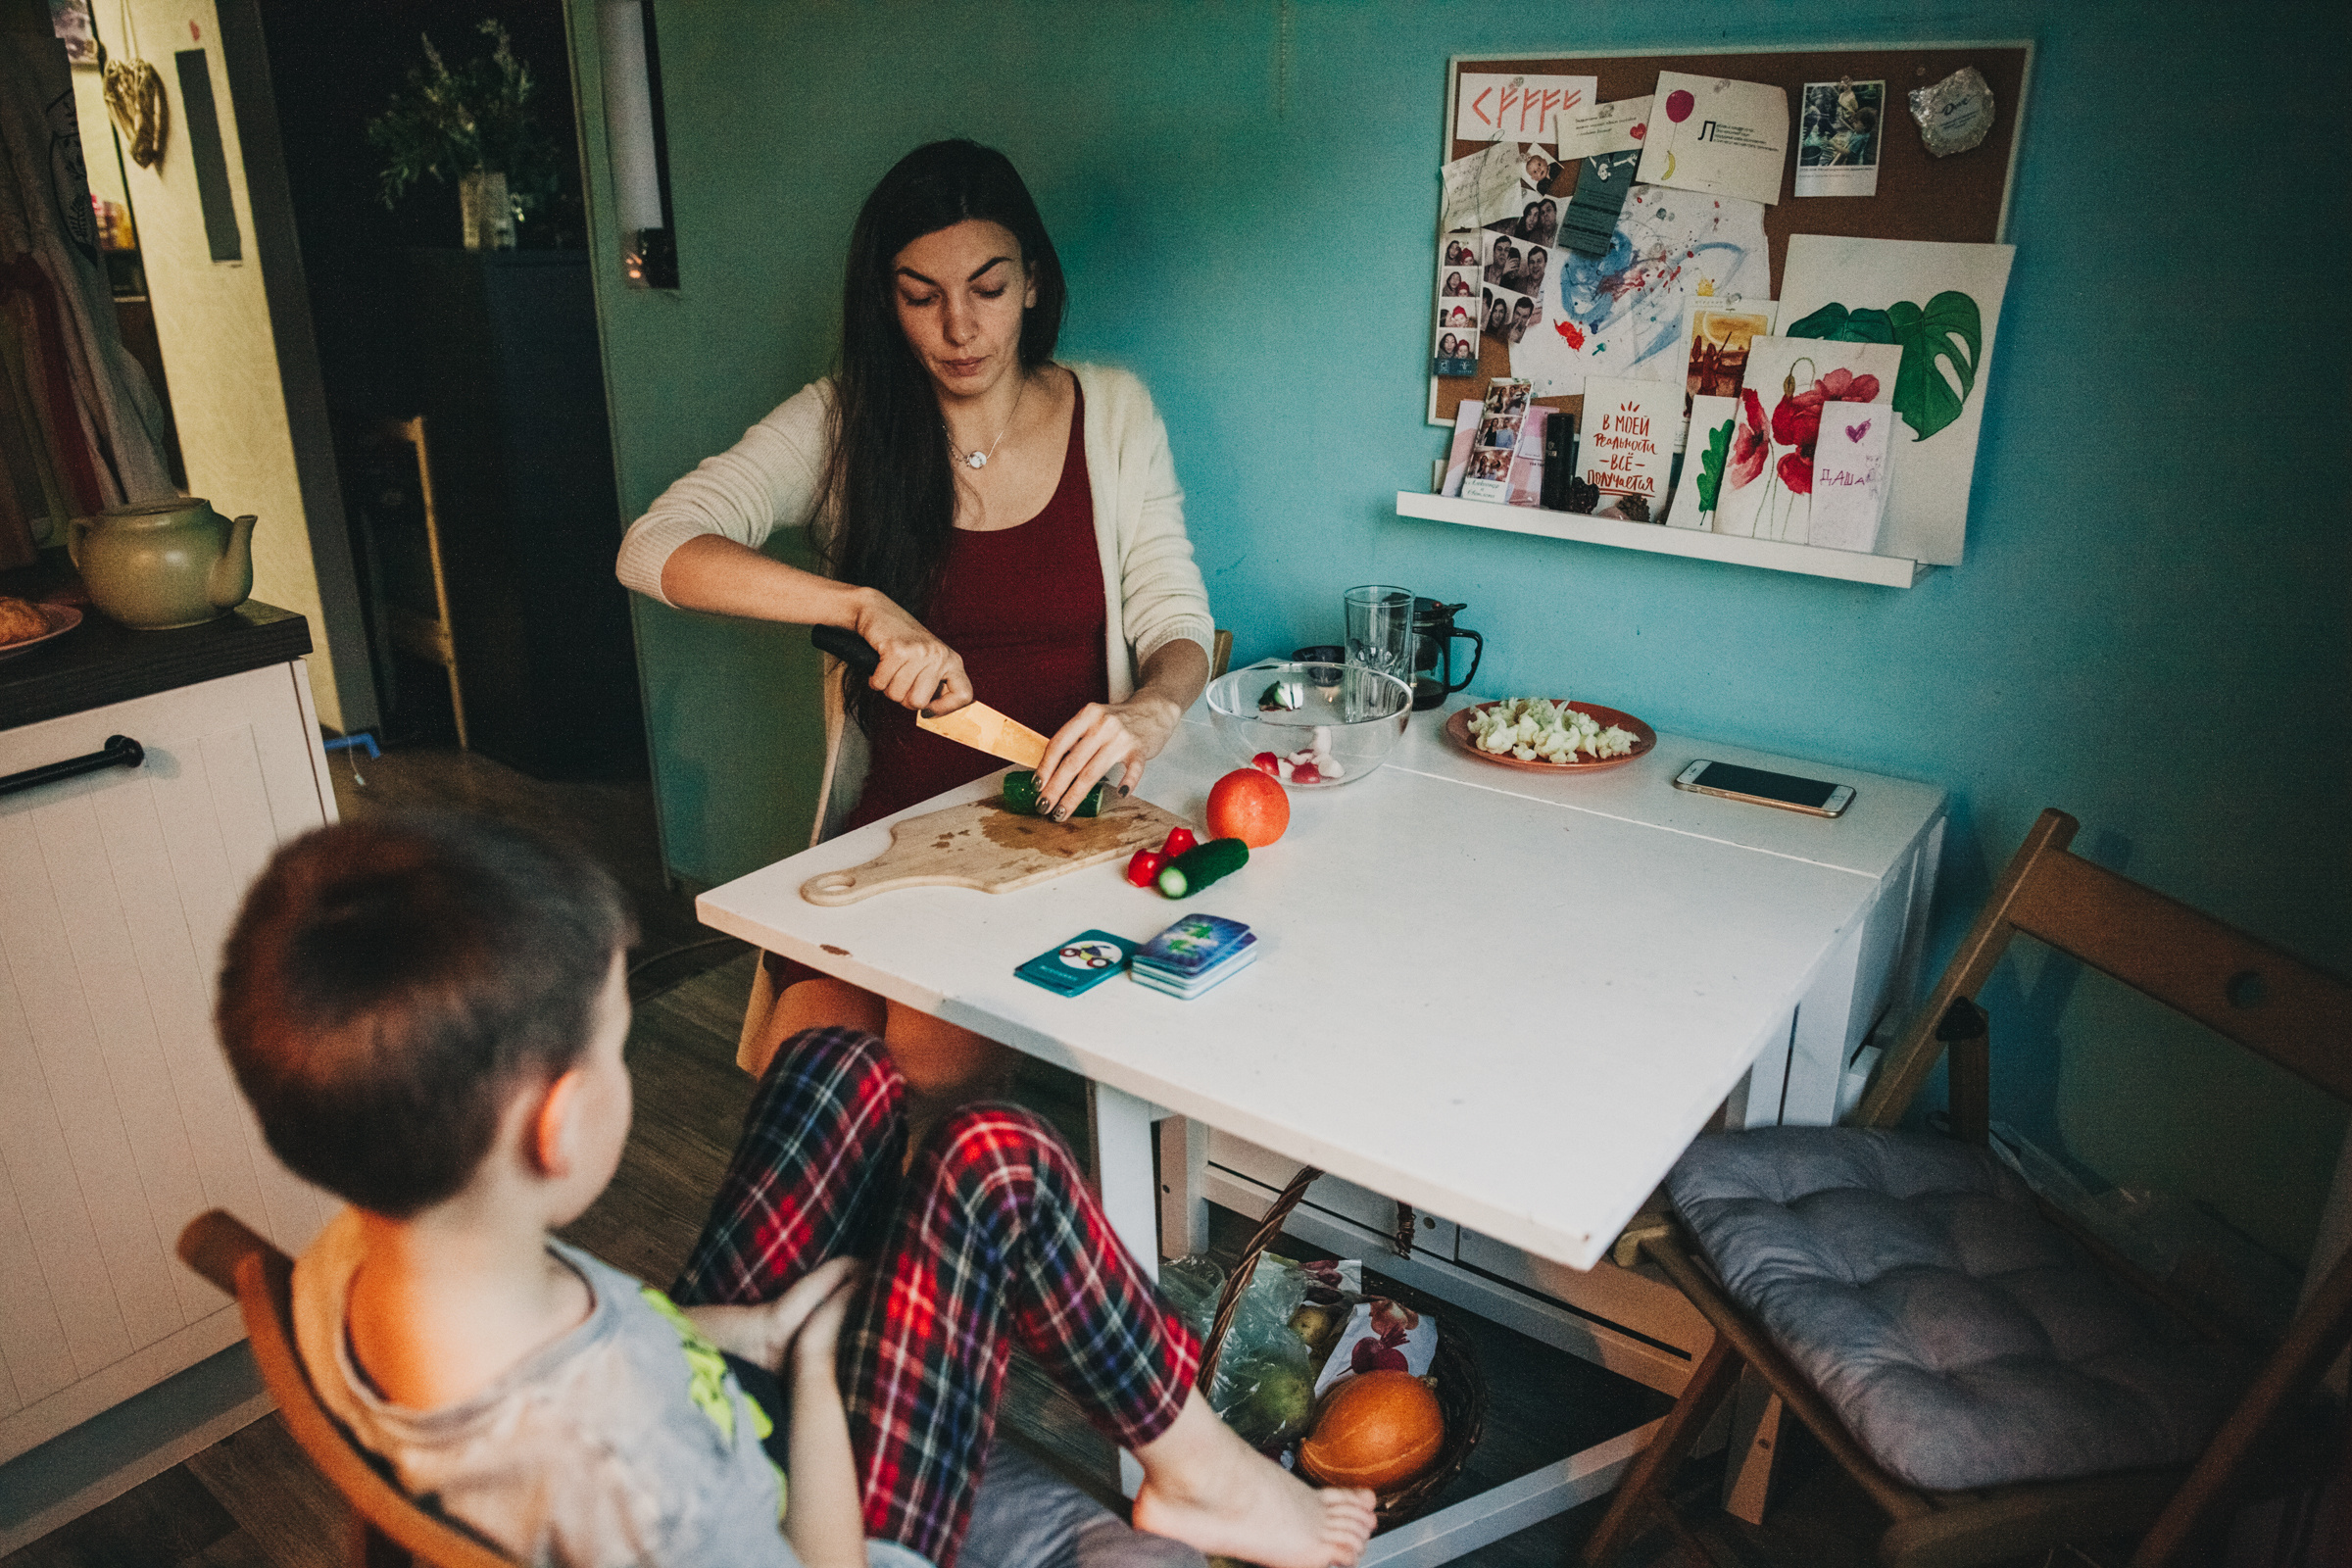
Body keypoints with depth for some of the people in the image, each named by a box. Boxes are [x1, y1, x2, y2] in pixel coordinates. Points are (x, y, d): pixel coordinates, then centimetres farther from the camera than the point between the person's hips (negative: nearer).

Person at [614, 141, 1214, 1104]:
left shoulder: (1112, 412, 5)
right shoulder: (841, 423, 3)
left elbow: (1177, 624, 2)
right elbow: (654, 550, -8)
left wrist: (1151, 710, -23)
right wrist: (868, 607, -22)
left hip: (1054, 820, -1)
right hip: (890, 823, 1)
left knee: (936, 1053, -26)